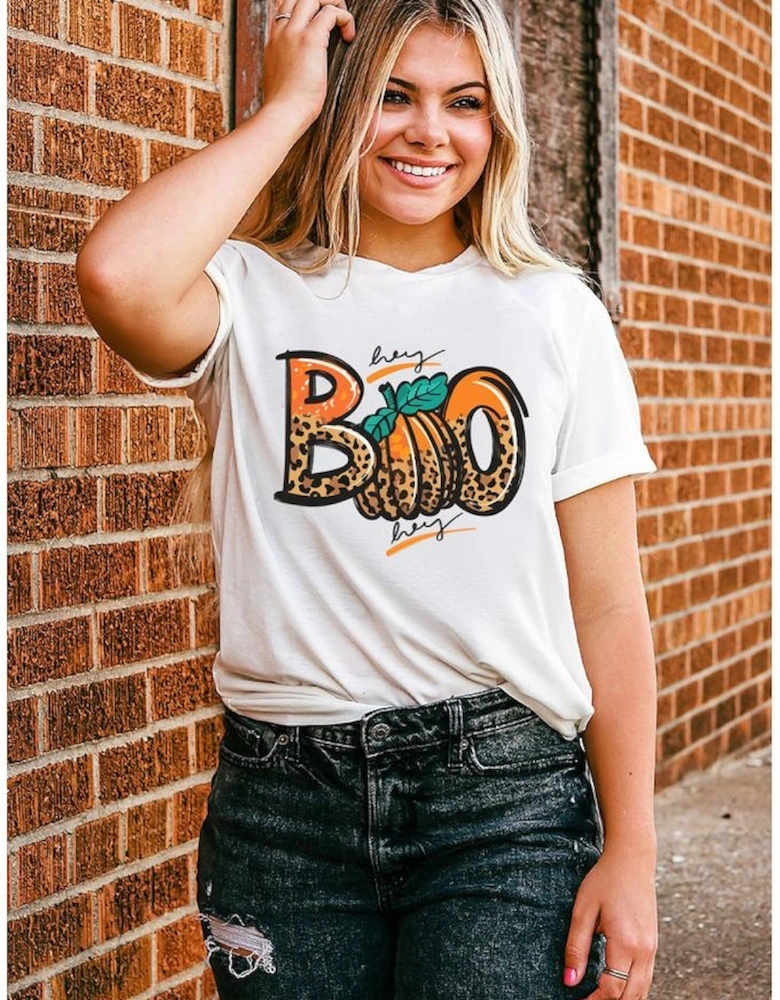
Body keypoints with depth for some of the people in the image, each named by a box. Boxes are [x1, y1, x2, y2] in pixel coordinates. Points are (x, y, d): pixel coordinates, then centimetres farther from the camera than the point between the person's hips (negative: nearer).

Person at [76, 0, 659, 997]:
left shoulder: (552, 311, 4)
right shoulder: (255, 297, 1)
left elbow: (608, 606, 2)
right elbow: (119, 277, -24)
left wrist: (630, 852, -3)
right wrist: (285, 106, -10)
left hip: (508, 795, 0)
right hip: (283, 799, 0)